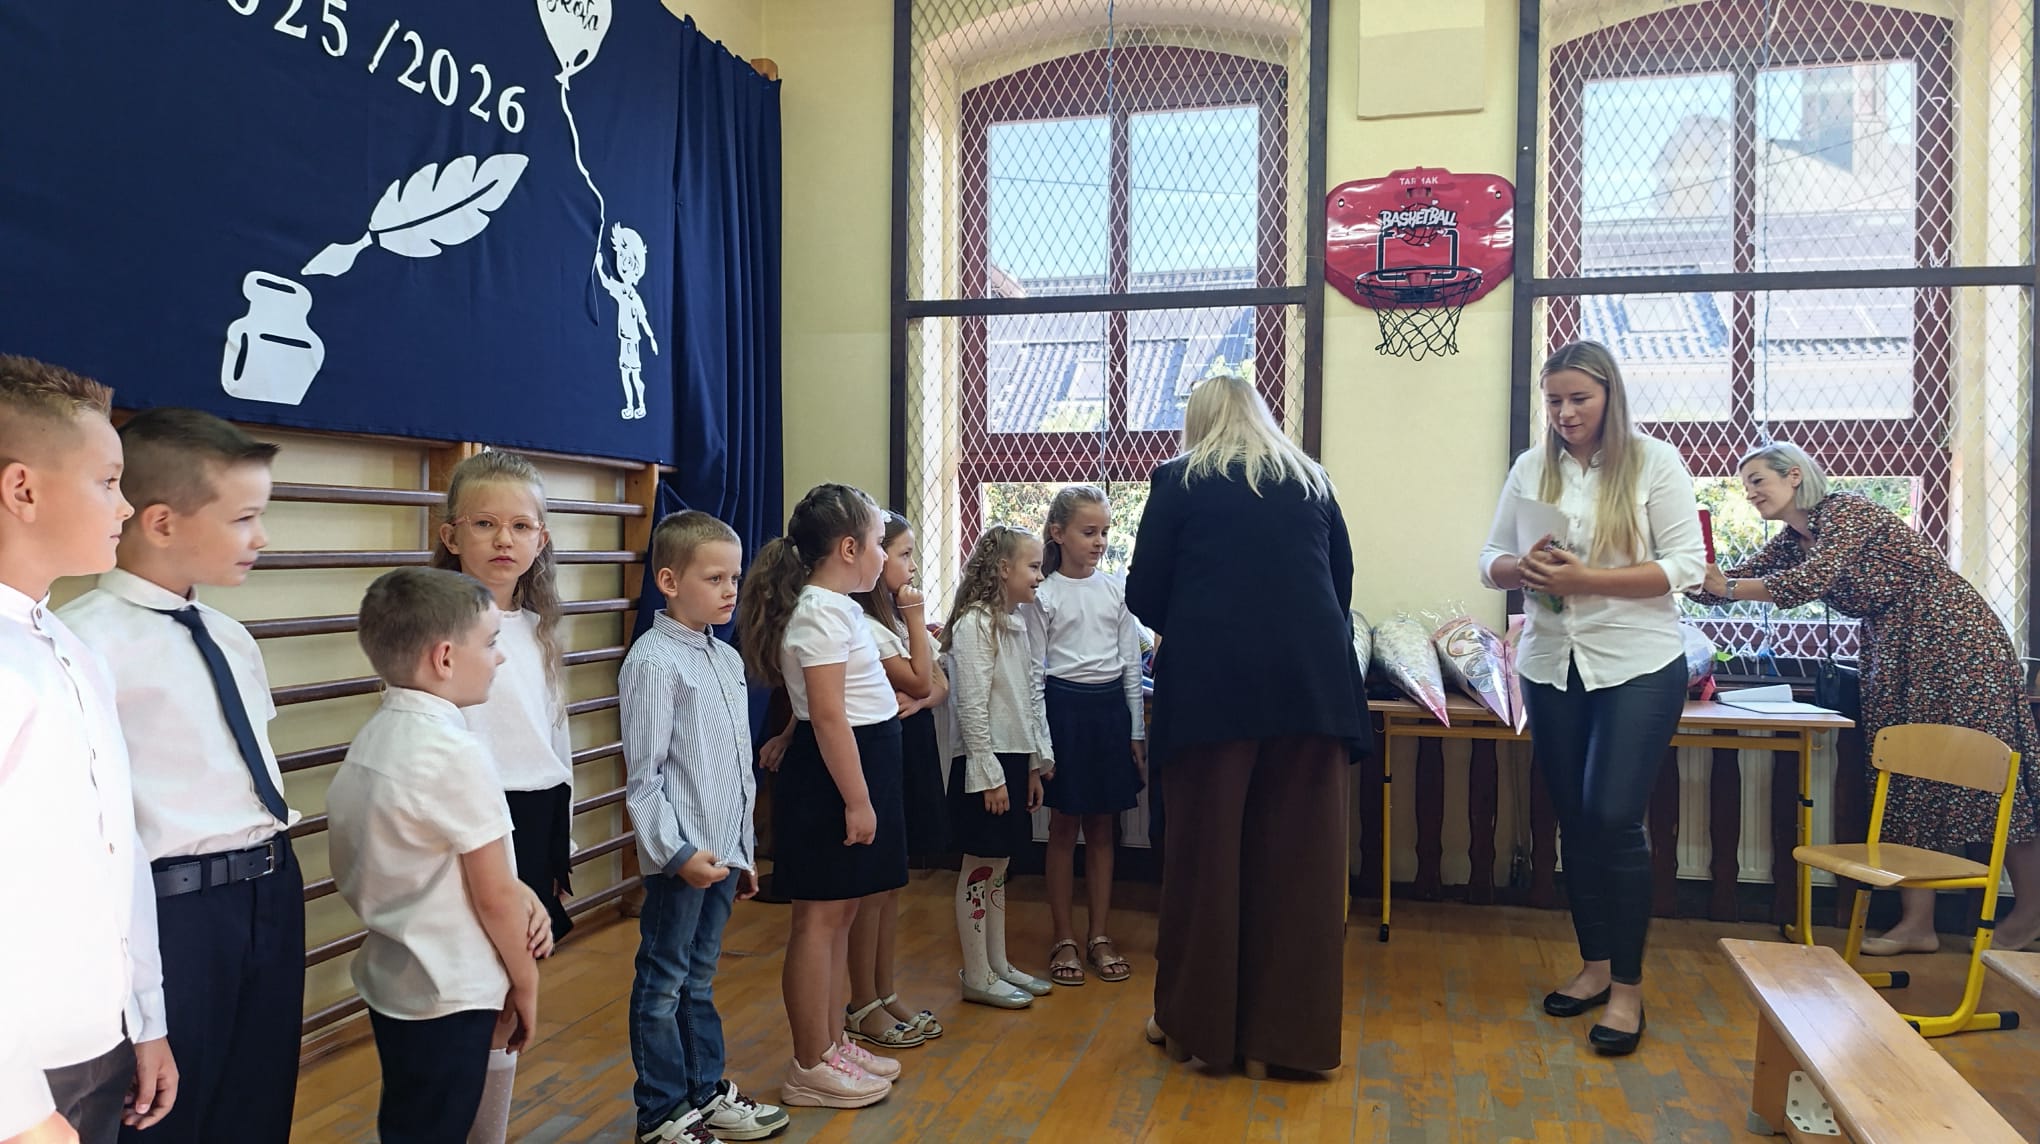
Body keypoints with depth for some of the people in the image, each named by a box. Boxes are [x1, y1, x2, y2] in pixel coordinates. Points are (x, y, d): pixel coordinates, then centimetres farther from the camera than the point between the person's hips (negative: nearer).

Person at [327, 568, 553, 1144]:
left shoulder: (372, 738, 2)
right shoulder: (458, 752, -23)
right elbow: (494, 897, -17)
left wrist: (518, 892, -4)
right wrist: (526, 983, -3)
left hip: (389, 978, 8)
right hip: (449, 994, -8)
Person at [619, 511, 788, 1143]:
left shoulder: (727, 658, 10)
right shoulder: (654, 661, -14)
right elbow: (644, 774, -15)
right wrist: (676, 851, -18)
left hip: (723, 852, 8)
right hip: (682, 857, -8)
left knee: (699, 979, 20)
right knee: (663, 985, 7)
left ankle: (707, 1091, 33)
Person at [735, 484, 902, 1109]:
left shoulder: (837, 608, 14)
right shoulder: (822, 613, -18)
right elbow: (829, 715, -23)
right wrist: (857, 800, -22)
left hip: (859, 770, 10)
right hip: (832, 777, -10)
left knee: (841, 914, 16)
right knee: (820, 917, -1)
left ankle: (833, 1043, 28)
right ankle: (810, 1068, 10)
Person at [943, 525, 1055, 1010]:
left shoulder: (1016, 623, 12)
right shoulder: (975, 623, -15)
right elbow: (972, 705, -19)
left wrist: (1036, 764, 15)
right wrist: (989, 775, -19)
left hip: (1015, 759, 9)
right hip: (985, 765, -9)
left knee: (998, 868, 16)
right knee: (979, 870, 2)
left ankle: (998, 965, 26)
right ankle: (976, 976, 13)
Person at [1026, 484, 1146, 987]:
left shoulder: (1117, 589, 5)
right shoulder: (1043, 595, -4)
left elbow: (1131, 662, 7)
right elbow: (1035, 672, -4)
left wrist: (1137, 730, 4)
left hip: (1110, 706, 3)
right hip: (1064, 706, -3)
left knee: (1102, 827, 11)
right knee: (1064, 827, 6)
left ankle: (1099, 936, 21)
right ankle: (1064, 940, 16)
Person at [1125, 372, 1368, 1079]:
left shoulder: (1180, 481, 6)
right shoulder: (1311, 482, 15)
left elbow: (1144, 595, 4)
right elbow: (1342, 584, 19)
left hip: (1211, 684, -2)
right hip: (1311, 684, 3)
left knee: (1204, 855, 9)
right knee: (1296, 862, 7)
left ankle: (1192, 1022, 21)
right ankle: (1281, 1036, 15)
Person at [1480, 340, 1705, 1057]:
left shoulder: (1654, 462, -4)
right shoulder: (1530, 470, 6)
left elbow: (1686, 566, -9)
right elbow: (1491, 560, 8)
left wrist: (1586, 579, -20)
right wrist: (1521, 569, -15)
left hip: (1638, 666, -4)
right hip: (1551, 666, 4)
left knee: (1615, 818, -9)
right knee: (1574, 821, 11)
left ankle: (1628, 985, 8)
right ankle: (1594, 965, 28)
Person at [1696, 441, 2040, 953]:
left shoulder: (1847, 512, -18)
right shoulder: (1793, 539, 8)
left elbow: (1809, 582, -31)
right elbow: (1735, 577, 3)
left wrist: (1726, 587, -31)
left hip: (1954, 641, -9)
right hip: (1895, 654, 9)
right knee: (1906, 781, 5)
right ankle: (1916, 925, 8)